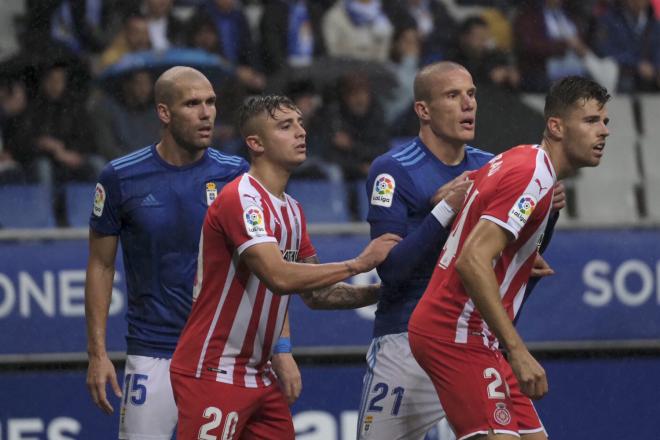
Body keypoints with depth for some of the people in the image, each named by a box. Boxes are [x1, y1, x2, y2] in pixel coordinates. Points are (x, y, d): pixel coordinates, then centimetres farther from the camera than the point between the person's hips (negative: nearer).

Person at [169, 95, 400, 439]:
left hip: (258, 378, 9)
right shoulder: (241, 198, -15)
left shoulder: (292, 210, 14)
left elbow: (315, 291, 19)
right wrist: (358, 264, -20)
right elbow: (279, 276, -27)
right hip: (212, 374, -9)